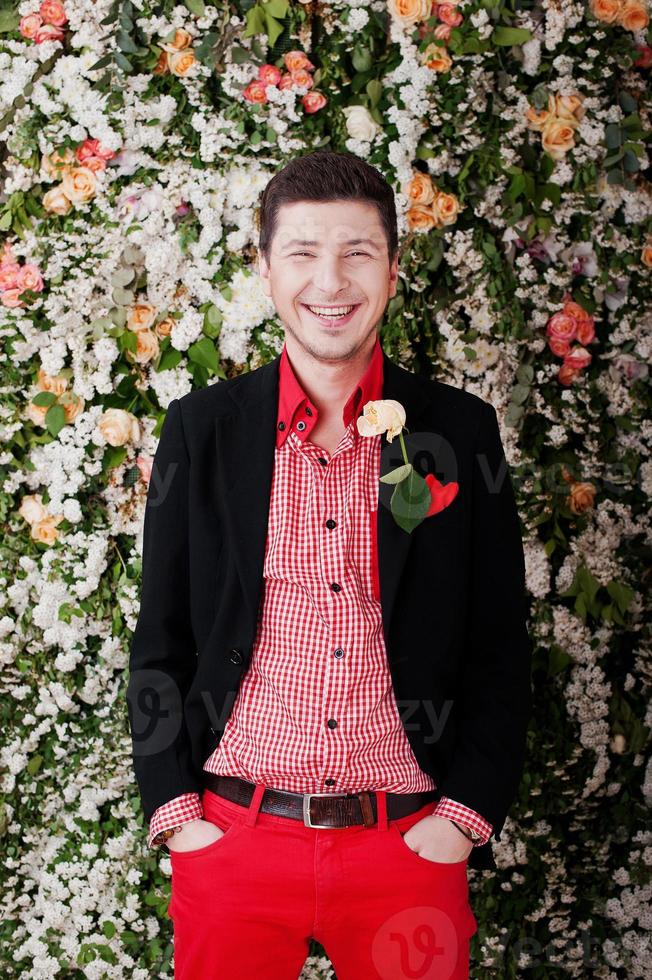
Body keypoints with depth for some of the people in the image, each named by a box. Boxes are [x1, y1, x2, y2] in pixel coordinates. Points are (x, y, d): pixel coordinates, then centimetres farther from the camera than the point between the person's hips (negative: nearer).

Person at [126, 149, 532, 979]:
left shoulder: (461, 432, 1)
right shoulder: (201, 429, 1)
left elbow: (500, 649, 3)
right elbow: (161, 640, 5)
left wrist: (465, 817, -4)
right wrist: (174, 812, -3)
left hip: (411, 843, 0)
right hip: (231, 839, 0)